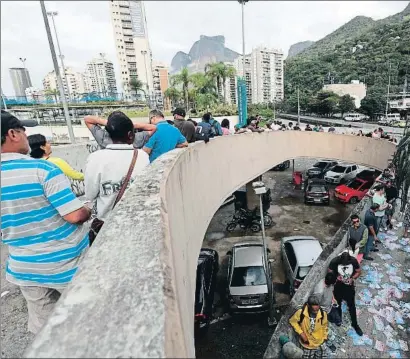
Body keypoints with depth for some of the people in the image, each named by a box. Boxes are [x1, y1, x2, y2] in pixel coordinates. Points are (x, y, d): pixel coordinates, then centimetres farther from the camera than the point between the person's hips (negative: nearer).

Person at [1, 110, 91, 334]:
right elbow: (75, 215, -25)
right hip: (66, 262, -5)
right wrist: (88, 212, -5)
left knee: (42, 326, 23)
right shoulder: (42, 169, -22)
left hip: (24, 267, 5)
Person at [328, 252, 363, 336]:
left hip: (349, 286, 1)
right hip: (338, 286, -1)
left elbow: (358, 271, -5)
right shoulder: (334, 261, -26)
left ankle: (355, 324, 36)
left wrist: (352, 278, -21)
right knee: (338, 304, 20)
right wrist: (336, 277, -31)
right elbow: (330, 273, -13)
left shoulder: (354, 260, -22)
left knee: (352, 306, 14)